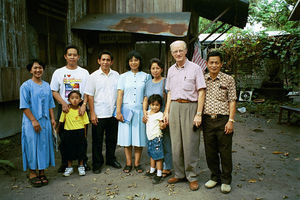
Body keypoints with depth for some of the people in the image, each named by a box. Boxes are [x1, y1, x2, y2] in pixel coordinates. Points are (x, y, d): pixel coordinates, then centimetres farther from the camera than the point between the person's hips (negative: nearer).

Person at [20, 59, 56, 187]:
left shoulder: (46, 86, 11)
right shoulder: (26, 86, -6)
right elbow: (24, 106, -10)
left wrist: (52, 119, 8)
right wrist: (33, 120, -16)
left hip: (45, 121, 5)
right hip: (32, 122, -5)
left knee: (44, 145, 9)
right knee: (33, 146, 1)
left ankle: (42, 173, 21)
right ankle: (32, 174, 15)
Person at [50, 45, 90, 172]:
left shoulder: (84, 72, 6)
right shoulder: (58, 72, 7)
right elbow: (54, 91, 5)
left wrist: (84, 104, -13)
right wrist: (63, 103, -11)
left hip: (80, 107, 0)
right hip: (64, 107, 1)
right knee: (63, 137, 7)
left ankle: (83, 161, 20)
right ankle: (64, 162, 22)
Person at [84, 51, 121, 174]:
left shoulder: (116, 75, 6)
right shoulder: (94, 76, -1)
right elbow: (90, 96, -3)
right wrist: (92, 113, -8)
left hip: (113, 113, 3)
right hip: (99, 114, -3)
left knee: (112, 139, 14)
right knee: (97, 140, 6)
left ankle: (111, 159, 32)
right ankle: (97, 163, 21)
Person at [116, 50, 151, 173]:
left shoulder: (146, 76, 9)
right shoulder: (123, 77, 8)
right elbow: (120, 95, 3)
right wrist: (118, 111, -5)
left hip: (140, 110, 0)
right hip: (126, 109, 0)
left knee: (139, 136, 2)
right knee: (126, 137, 2)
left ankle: (137, 163, 15)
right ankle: (128, 163, 15)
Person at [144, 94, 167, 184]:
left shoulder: (160, 114, -10)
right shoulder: (148, 112, 10)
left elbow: (161, 126, -11)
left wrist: (163, 125, -31)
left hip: (157, 137, -7)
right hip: (149, 137, 7)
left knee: (158, 156, -5)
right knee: (152, 155, 20)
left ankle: (159, 174, 1)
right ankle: (152, 171, 35)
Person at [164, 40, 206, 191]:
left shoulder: (195, 68, -2)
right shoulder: (171, 70, 14)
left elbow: (201, 92, -5)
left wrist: (198, 114, -12)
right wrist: (166, 111, 12)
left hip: (190, 107, -5)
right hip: (174, 107, 5)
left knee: (190, 144, -1)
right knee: (176, 143, 8)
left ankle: (192, 177, 14)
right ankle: (179, 174, 23)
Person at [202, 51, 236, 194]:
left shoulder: (228, 79, 2)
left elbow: (232, 101, 0)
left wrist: (231, 120, -8)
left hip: (223, 119, -2)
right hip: (207, 120, 3)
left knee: (225, 152, 5)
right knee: (210, 151, 11)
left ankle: (226, 180, 22)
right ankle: (215, 177, 29)